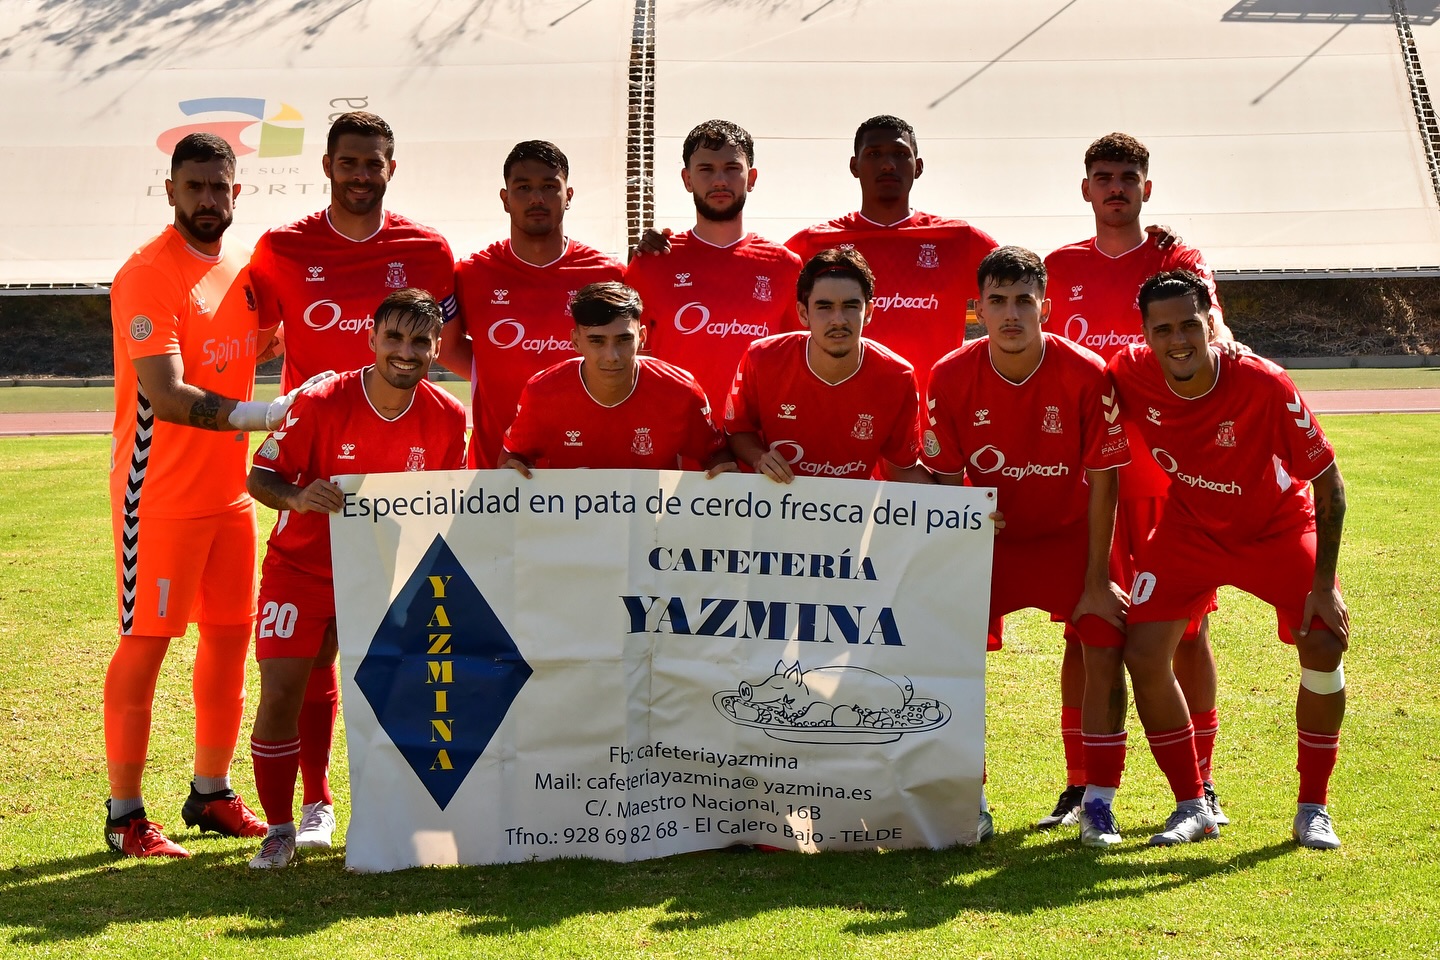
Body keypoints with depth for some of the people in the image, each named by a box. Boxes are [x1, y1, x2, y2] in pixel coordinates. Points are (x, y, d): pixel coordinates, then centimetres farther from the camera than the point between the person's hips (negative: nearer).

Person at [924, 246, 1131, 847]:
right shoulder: (951, 377, -16)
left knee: (1106, 649, -14)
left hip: (1070, 534, -1)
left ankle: (1097, 804, 0)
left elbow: (1103, 481, -14)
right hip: (989, 536, 1)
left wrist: (1097, 582, -13)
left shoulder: (1086, 375, -21)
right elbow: (945, 481, -7)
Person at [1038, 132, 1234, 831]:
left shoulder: (1176, 261, 4)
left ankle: (1200, 784, 10)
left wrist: (1219, 341, -38)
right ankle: (1079, 786, 9)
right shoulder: (1062, 267, 11)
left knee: (1186, 624, 1)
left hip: (1169, 466, -2)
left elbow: (1206, 319, -15)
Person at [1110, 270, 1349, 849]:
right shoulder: (1129, 375, -22)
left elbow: (1328, 483, -19)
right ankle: (1192, 807, 5)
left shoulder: (1264, 384, -30)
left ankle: (1313, 810, 0)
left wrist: (1324, 584, -21)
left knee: (1324, 645, -18)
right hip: (1189, 529, 2)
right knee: (1144, 654, -12)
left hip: (1278, 528, -2)